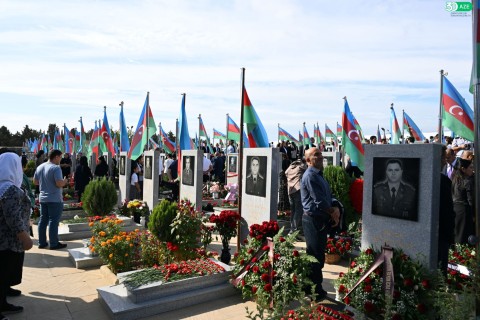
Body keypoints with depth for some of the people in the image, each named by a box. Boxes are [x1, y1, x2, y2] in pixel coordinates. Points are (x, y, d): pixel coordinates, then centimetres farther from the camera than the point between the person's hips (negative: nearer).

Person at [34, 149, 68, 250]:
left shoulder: (40, 167, 8)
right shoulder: (55, 168, -17)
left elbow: (35, 181, 16)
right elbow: (59, 183, -23)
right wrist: (65, 181, -4)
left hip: (43, 198, 8)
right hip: (55, 199, -8)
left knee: (43, 220, 13)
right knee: (53, 221, -2)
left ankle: (42, 243, 20)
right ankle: (54, 244, 4)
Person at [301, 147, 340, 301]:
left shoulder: (319, 175, 15)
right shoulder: (310, 176, -17)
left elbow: (328, 196, 17)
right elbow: (319, 201, -20)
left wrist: (335, 209, -1)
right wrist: (333, 213, -6)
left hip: (322, 219, 10)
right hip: (313, 220, -10)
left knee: (318, 255, 16)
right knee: (315, 256, -1)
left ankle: (316, 288, 29)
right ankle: (315, 292, 11)